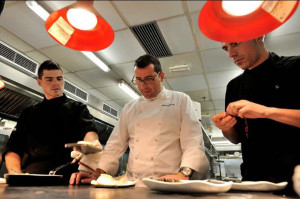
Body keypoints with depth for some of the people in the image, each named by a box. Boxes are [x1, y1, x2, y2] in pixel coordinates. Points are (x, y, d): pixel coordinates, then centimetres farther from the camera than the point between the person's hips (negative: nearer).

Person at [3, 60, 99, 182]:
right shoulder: (28, 113, 24)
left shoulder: (77, 108, 16)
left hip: (68, 176, -2)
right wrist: (16, 173, -3)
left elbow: (90, 131, -4)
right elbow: (12, 149, 18)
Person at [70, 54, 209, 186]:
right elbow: (115, 145, 16)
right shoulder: (129, 108, 18)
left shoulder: (181, 101, 6)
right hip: (132, 185, 3)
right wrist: (98, 173, 4)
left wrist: (183, 174, -17)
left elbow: (193, 143, -3)